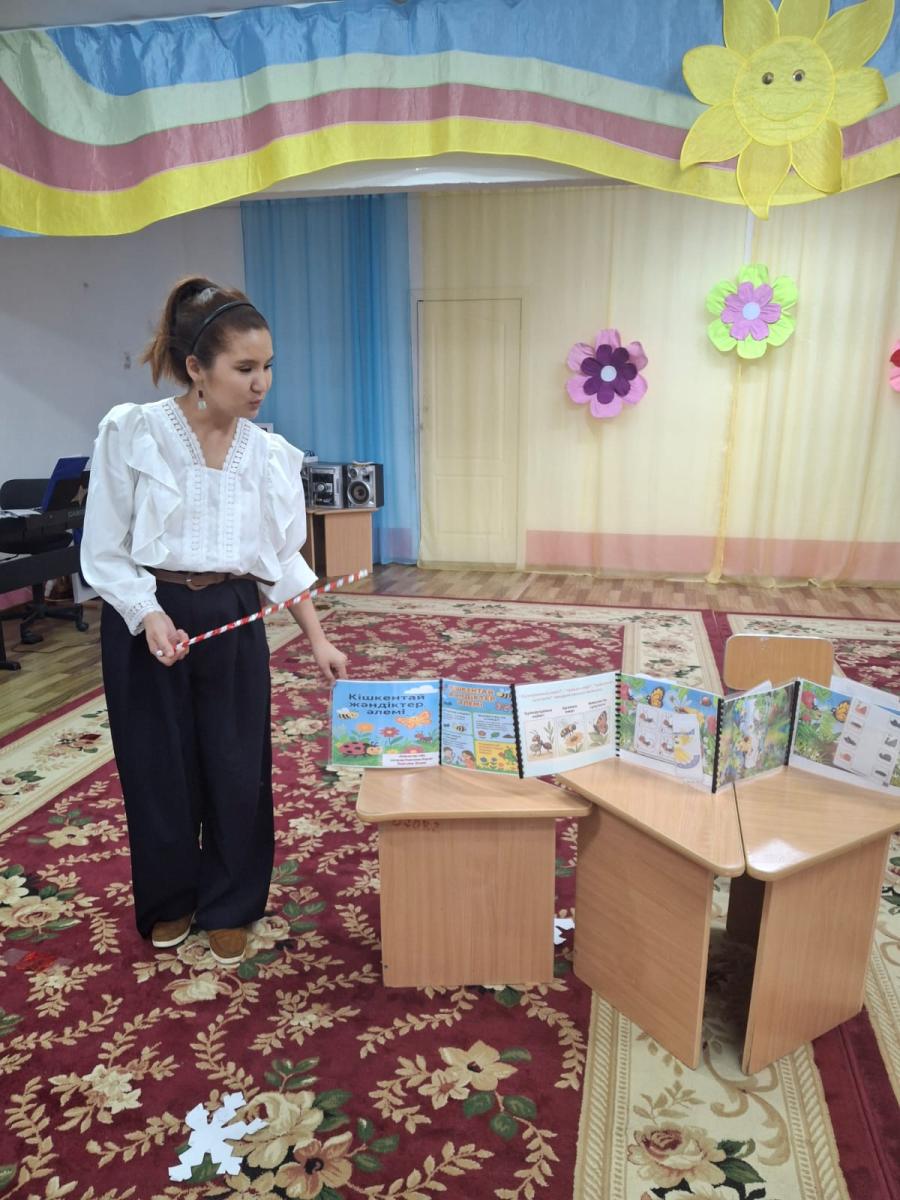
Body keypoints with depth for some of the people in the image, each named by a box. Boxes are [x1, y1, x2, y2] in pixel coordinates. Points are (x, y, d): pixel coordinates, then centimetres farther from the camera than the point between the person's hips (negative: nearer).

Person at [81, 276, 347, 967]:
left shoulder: (270, 454, -1)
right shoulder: (131, 432, -10)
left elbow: (284, 558, 6)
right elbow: (104, 551, -7)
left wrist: (318, 640, 1)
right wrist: (150, 616, -21)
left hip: (233, 619, 3)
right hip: (147, 620, -2)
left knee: (239, 769, 7)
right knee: (161, 771, 11)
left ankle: (229, 907, 31)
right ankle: (169, 902, 38)